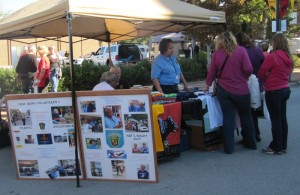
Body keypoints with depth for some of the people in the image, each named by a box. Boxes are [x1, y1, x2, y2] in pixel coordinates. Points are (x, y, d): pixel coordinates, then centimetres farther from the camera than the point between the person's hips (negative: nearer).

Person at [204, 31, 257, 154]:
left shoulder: (217, 53, 0)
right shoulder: (241, 50, -4)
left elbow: (212, 72, 6)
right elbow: (248, 69, -12)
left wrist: (207, 85, 23)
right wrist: (243, 77, 9)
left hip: (224, 90, 1)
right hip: (241, 90, -1)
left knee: (228, 118, 7)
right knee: (246, 116, 16)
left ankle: (229, 147, 10)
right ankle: (251, 143, 29)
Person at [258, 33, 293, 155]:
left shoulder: (272, 57, -18)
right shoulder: (289, 58, 5)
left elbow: (260, 74, -11)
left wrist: (266, 79, 10)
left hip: (273, 91, -8)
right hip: (285, 89, 8)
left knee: (275, 120, 0)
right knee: (283, 118, 13)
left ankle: (276, 148, 9)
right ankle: (283, 146, 23)